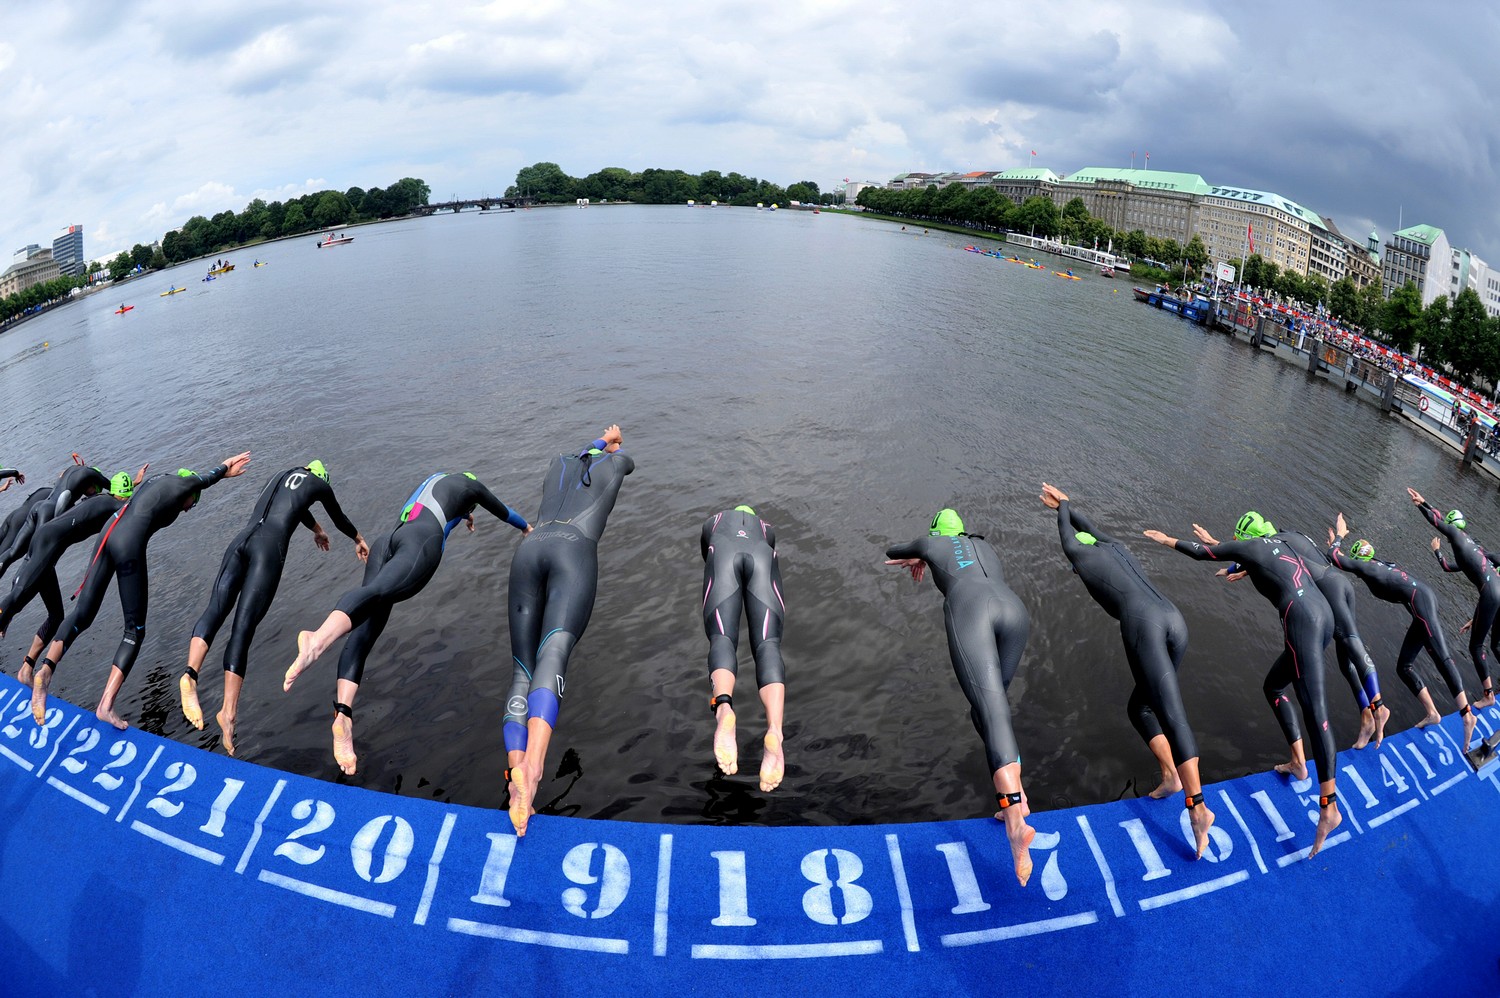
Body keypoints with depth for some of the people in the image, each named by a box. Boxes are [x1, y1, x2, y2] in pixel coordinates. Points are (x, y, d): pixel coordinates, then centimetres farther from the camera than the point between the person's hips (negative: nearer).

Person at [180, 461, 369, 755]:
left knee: (214, 611, -7)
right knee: (243, 628, -13)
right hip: (269, 546, -5)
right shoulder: (319, 484, 21)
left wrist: (316, 530, 75)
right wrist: (359, 540, 58)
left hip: (240, 541, 5)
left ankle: (190, 673, -34)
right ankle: (228, 711, -22)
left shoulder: (279, 477, 35)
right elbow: (339, 519, 37)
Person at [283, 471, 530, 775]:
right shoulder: (471, 485, 27)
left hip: (386, 543, 6)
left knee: (364, 632, -10)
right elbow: (502, 512, 44)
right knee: (375, 592, -33)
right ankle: (318, 640, -63)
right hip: (422, 540, -6)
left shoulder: (436, 477, 41)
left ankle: (343, 713, -30)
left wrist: (464, 515, 85)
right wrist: (527, 527, 63)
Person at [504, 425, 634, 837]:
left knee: (523, 670, -4)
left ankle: (515, 771, -28)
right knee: (552, 656, -23)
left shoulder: (559, 463, 36)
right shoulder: (612, 464, 28)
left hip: (529, 549, 4)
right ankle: (532, 766, -47)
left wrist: (602, 439, 81)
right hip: (574, 551, -3)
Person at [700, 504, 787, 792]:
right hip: (762, 559, 0)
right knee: (768, 644, -18)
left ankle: (723, 707, -54)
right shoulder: (767, 527, 44)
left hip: (723, 553, 0)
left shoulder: (713, 522, 43)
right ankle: (774, 729, -46)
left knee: (722, 639, -19)